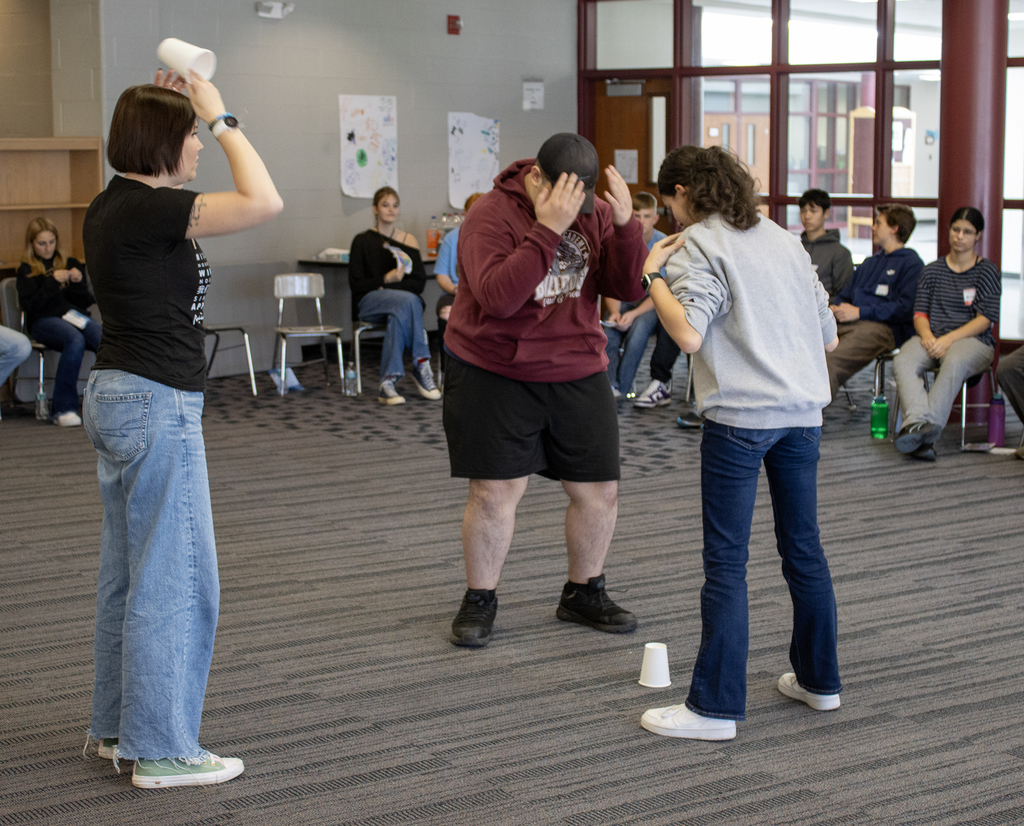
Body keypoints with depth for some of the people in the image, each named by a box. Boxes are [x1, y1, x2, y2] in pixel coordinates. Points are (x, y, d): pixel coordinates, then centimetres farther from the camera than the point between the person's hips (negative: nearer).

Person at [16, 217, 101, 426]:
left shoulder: (71, 264, 22)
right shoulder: (27, 271, 13)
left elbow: (86, 302, 15)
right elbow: (31, 306, -3)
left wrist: (78, 282, -3)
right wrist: (52, 281, -11)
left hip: (75, 316, 3)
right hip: (44, 321, -3)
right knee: (76, 340, -38)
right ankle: (64, 408, -35)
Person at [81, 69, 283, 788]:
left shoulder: (117, 205, 9)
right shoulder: (145, 211, -19)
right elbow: (264, 202, -26)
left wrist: (171, 103, 17)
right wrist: (221, 116, -15)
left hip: (121, 398, 10)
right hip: (157, 406, -10)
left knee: (130, 573, 17)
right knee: (175, 581, -3)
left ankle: (118, 728, 28)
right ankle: (161, 751, 4)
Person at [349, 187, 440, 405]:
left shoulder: (408, 240, 13)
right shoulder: (363, 241, 7)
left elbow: (420, 283, 6)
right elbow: (356, 284, 0)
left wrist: (397, 282, -12)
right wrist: (386, 279, -14)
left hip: (400, 303, 2)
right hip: (369, 302, -2)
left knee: (397, 316, -38)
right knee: (408, 301, -35)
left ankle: (388, 382, -38)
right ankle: (422, 366, -33)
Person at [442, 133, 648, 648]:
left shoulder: (596, 215, 1)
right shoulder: (491, 215, -15)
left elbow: (629, 289, -7)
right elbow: (497, 296, -29)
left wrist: (626, 224, -23)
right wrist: (547, 229, -34)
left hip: (578, 374, 5)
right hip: (493, 375, -4)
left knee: (598, 491, 7)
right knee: (494, 491, -3)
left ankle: (583, 594, 28)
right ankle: (479, 602, 17)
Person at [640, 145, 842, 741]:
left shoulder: (700, 244, -6)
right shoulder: (782, 238, 15)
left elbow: (689, 333, -21)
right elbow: (830, 337, 16)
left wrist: (654, 273, -8)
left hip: (741, 416, -7)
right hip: (803, 410, 7)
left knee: (726, 559, -3)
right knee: (804, 547, 16)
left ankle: (716, 707, -1)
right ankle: (819, 679, 27)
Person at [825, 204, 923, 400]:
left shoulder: (911, 263, 4)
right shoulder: (870, 263, 33)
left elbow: (905, 308, -8)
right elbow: (845, 294, 33)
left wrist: (860, 312, -12)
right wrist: (834, 307, 8)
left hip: (884, 328, -8)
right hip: (846, 324, 8)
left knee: (832, 360, -35)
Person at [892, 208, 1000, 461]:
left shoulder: (987, 271, 7)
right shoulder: (933, 270, 19)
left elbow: (985, 318, -3)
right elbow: (920, 312, 13)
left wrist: (949, 339, -16)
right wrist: (927, 335, -11)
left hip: (972, 339, -3)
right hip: (932, 338, 3)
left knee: (954, 362, -40)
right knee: (902, 361, -31)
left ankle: (928, 425, -49)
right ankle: (918, 421, -50)